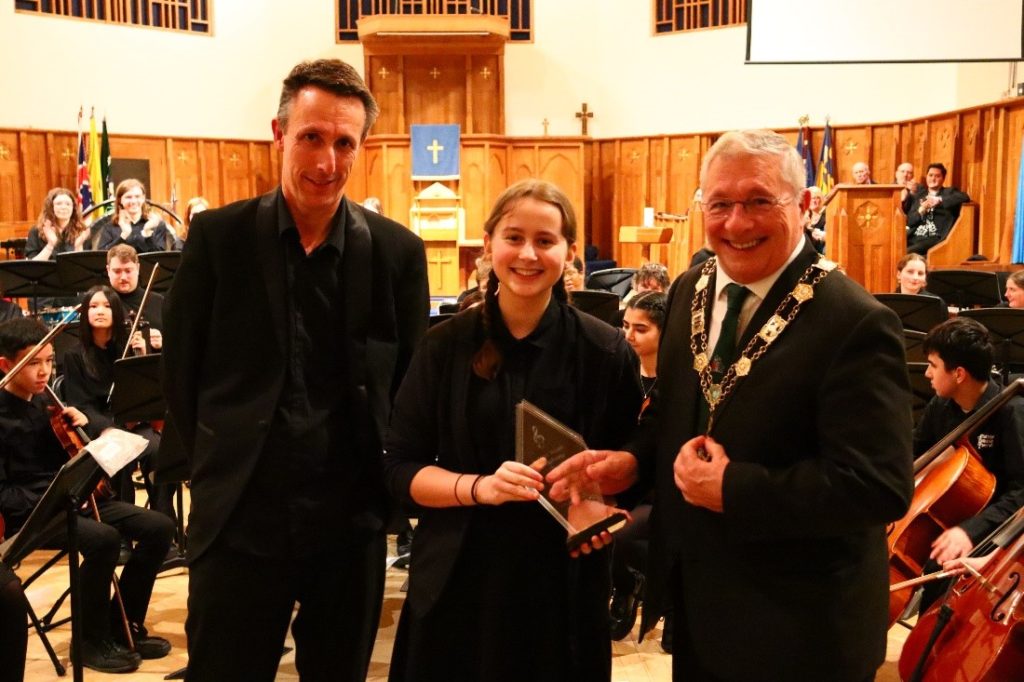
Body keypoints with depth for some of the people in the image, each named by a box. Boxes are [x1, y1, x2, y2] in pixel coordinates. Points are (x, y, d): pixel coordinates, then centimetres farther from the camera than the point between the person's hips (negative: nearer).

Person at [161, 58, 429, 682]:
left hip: (352, 519, 1)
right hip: (241, 516, -1)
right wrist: (220, 466, 4)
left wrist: (380, 481, 2)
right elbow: (181, 368, 2)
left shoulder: (397, 251, -2)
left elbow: (412, 382, 5)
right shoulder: (219, 235, -4)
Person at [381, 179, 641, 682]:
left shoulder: (605, 352, -4)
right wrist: (478, 487, -18)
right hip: (459, 580, 1)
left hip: (564, 584, 0)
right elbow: (399, 468, -2)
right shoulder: (446, 345, -3)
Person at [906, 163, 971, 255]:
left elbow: (965, 197, -11)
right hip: (915, 237, 4)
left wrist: (939, 200, -16)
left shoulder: (949, 192, 11)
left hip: (935, 238, -4)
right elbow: (909, 221, 13)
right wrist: (921, 210, -8)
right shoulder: (919, 194, 20)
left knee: (909, 252, -31)